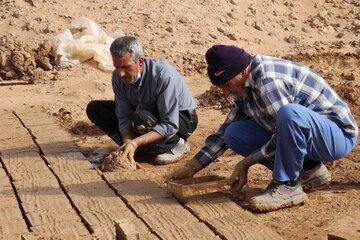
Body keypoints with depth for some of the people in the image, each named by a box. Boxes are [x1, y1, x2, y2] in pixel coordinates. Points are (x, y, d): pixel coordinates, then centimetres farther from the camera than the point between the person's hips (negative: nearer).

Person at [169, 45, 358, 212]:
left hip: (338, 135, -9)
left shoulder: (267, 80, -25)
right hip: (302, 133, 9)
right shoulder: (245, 87, 5)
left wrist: (247, 163, -13)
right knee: (234, 134, 0)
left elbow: (283, 136, -24)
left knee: (290, 113, -39)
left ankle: (288, 186, -17)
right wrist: (194, 165, 11)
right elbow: (226, 128, 15)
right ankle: (308, 170, 6)